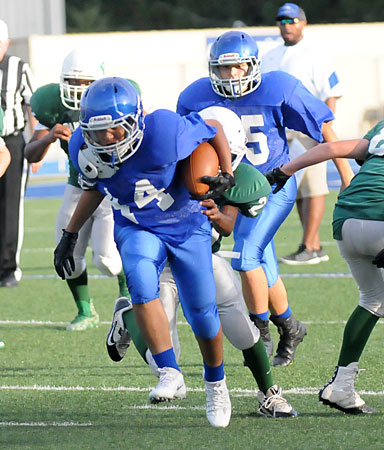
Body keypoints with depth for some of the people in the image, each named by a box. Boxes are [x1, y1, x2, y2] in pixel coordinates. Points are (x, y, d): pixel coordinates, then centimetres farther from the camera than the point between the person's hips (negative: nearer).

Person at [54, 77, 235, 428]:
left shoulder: (163, 134, -32)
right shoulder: (85, 150, -17)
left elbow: (214, 129, -13)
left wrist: (228, 175, -19)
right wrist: (70, 234, 6)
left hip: (185, 225, -2)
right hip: (136, 229, 2)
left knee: (202, 313, 3)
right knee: (140, 279, -30)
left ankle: (216, 384, 32)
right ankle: (170, 373, -27)